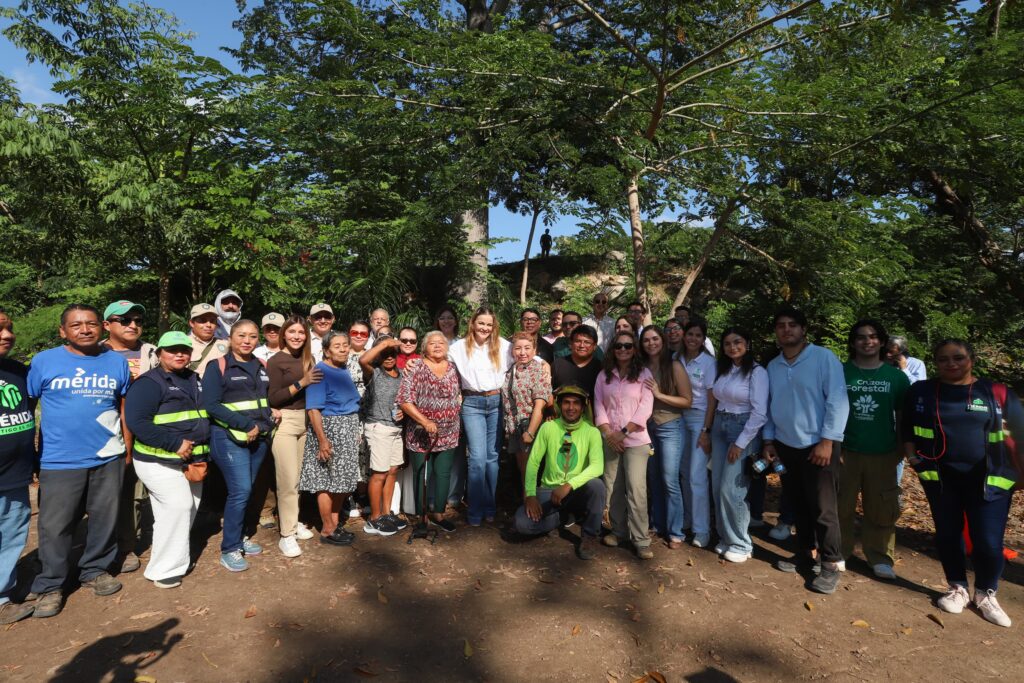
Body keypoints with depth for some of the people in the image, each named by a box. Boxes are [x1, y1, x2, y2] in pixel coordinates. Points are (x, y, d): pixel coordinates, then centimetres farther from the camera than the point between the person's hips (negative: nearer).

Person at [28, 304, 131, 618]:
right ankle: (50, 586, 23)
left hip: (107, 458, 2)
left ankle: (95, 570, 33)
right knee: (54, 526, 6)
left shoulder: (117, 362, 4)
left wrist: (129, 446, 6)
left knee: (104, 519, 13)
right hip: (59, 461, -2)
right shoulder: (44, 361, -3)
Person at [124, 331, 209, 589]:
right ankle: (164, 570, 0)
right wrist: (174, 443, -25)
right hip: (160, 462, -8)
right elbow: (136, 421, -21)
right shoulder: (149, 383, -11)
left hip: (192, 460, 8)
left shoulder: (194, 380, 13)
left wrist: (202, 453, 13)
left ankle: (174, 555, 28)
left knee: (191, 507, 10)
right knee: (178, 506, -14)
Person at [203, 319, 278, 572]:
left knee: (245, 490, 12)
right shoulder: (218, 366, -6)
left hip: (259, 437, 6)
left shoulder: (262, 367, 11)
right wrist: (246, 425, -19)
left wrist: (271, 413, 1)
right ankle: (229, 549, 4)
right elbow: (211, 404, -14)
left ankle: (238, 537, 28)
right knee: (240, 490, -10)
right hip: (230, 438, -5)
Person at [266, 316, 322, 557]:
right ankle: (286, 535, 4)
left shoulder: (308, 359, 10)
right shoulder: (275, 361, -8)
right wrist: (301, 383, -21)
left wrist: (313, 382, 0)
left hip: (304, 421, 6)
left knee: (296, 477, 14)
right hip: (284, 422, -6)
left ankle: (293, 522, 27)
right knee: (288, 480, -5)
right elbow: (272, 398, -15)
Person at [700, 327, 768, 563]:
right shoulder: (722, 369, 10)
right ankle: (725, 538, 23)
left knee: (731, 490, -5)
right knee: (718, 488, 8)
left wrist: (740, 443, -16)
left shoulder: (757, 372, -10)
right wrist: (705, 431, 11)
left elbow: (760, 413, -15)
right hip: (719, 429, 6)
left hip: (743, 431, -6)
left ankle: (741, 544, 12)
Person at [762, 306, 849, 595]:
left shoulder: (823, 357, -8)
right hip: (785, 446, 5)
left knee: (822, 508, 0)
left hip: (818, 444, -5)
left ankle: (831, 565, 13)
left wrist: (827, 440, -16)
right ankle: (806, 553, 28)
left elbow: (837, 401, -12)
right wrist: (769, 440, 8)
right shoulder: (773, 366, 8)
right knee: (797, 504, 14)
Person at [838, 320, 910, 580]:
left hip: (882, 455, 1)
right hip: (845, 452, -1)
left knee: (881, 510, 6)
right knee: (840, 507, 7)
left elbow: (903, 416, 9)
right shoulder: (841, 372, 0)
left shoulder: (896, 376, 3)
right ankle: (837, 552, 21)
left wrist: (901, 449, 5)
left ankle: (881, 558, 21)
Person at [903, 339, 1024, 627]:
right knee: (947, 535, 11)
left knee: (989, 542, -1)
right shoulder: (921, 392, 2)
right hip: (940, 476, 1)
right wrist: (912, 456, 0)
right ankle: (958, 589, 31)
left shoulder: (997, 393, 0)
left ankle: (986, 594, 25)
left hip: (988, 479, -1)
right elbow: (907, 428, 11)